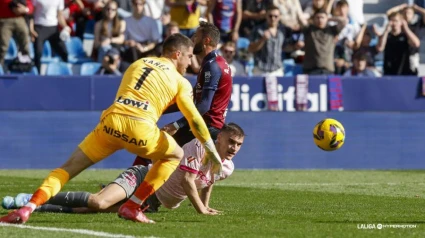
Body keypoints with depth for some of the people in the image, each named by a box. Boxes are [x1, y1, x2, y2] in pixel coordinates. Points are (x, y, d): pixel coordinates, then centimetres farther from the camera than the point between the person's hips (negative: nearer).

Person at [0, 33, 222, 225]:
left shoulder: (137, 64, 29)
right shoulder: (180, 81, 15)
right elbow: (195, 120, 10)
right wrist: (213, 154, 17)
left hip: (111, 122, 3)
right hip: (140, 127, -3)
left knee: (70, 167, 10)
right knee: (175, 155, 24)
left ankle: (28, 207, -12)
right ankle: (132, 207, 16)